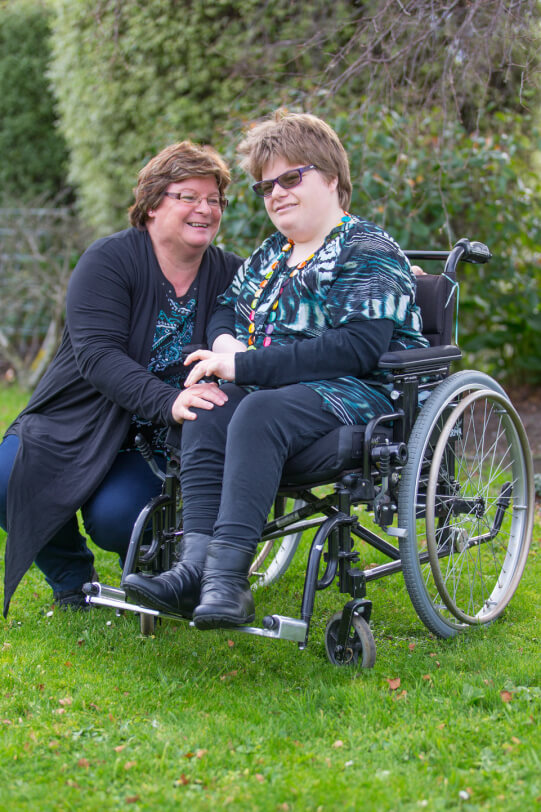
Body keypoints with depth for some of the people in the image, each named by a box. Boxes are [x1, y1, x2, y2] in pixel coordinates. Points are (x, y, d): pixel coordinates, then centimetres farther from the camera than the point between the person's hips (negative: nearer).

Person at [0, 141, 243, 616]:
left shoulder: (228, 275, 0)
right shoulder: (110, 260, -12)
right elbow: (97, 354, -24)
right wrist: (168, 401, -40)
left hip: (149, 445, 1)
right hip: (70, 426, 0)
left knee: (115, 517, -27)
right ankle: (70, 576, 7)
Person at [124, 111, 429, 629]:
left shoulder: (368, 252, -6)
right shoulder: (271, 254, 21)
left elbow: (357, 348, -20)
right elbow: (227, 306, 29)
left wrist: (245, 365, -21)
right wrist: (224, 341, 1)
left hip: (361, 392, -7)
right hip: (271, 388, 7)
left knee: (259, 411, -36)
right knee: (206, 411, -25)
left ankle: (227, 578, -44)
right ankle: (197, 562, -36)